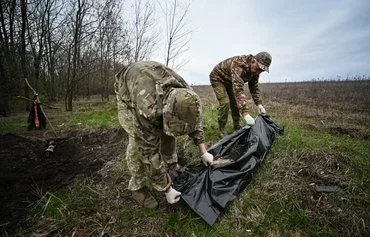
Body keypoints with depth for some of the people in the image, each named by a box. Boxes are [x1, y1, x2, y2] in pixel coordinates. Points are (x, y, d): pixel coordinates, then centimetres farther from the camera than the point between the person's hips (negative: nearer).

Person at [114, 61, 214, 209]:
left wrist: (203, 152, -3)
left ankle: (170, 170, 18)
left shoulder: (185, 95, -29)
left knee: (166, 132, -3)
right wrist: (167, 189, -26)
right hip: (127, 91, -5)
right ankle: (138, 187, 1)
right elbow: (150, 152, -36)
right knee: (139, 141, -18)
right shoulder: (147, 110, -47)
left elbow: (195, 121, -7)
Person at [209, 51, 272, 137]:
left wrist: (259, 104, -18)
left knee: (236, 102, 5)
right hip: (218, 78, -8)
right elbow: (238, 89, -51)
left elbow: (254, 88, -3)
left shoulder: (255, 70, -14)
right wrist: (245, 113, -57)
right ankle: (221, 130, -6)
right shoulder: (239, 65, -41)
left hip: (229, 81, 8)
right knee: (225, 102, -20)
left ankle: (237, 128, 18)